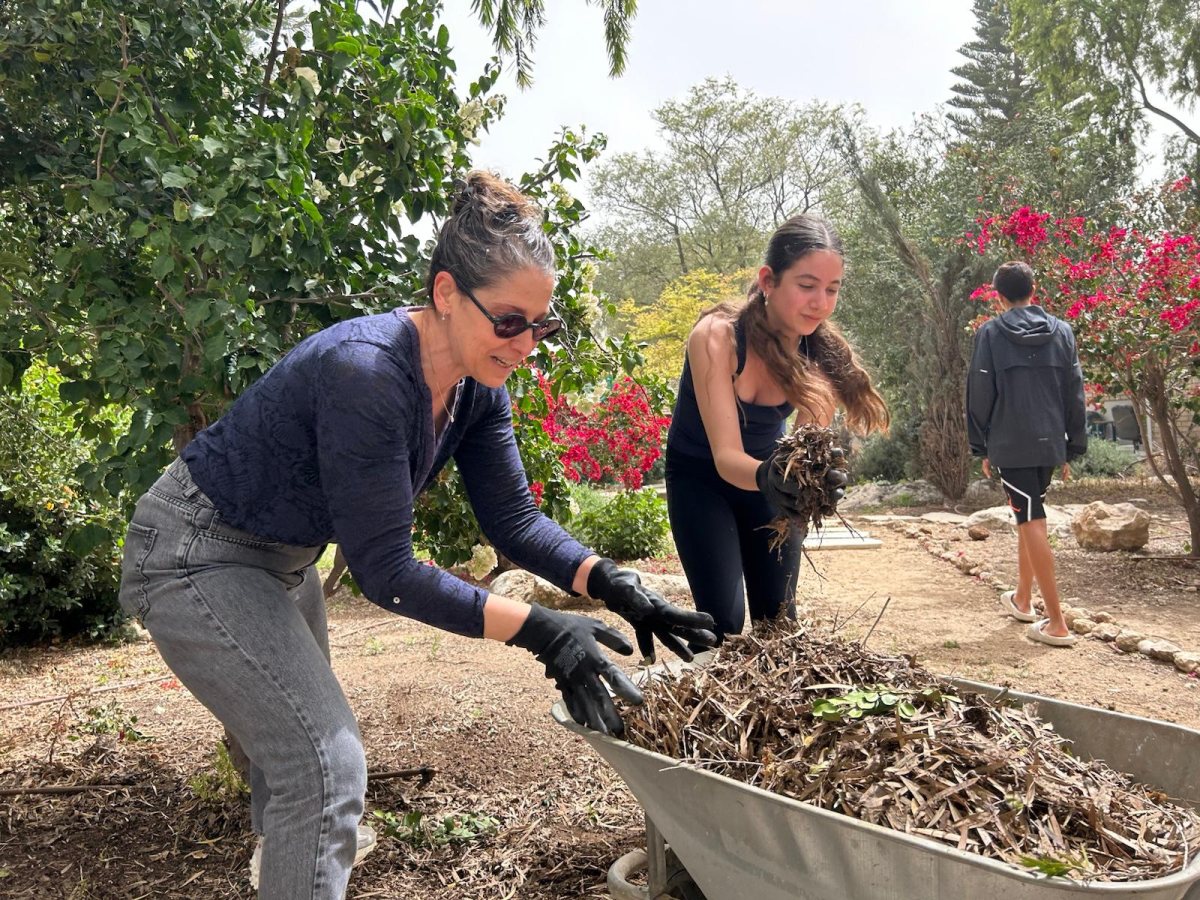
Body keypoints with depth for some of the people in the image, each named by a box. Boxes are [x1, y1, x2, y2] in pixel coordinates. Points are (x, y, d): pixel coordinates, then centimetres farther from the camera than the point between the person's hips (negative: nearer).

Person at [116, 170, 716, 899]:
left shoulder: (476, 384, -11)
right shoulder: (367, 373, -36)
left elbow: (514, 518, -8)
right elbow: (385, 571, -33)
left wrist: (615, 585, -22)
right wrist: (541, 632, -36)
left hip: (281, 556, 9)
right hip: (196, 558, -9)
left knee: (300, 722, 27)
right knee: (328, 762, -14)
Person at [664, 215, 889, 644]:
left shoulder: (825, 354, -19)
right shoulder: (717, 337, -31)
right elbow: (726, 455, -36)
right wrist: (766, 477, -57)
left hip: (770, 471, 4)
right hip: (701, 477, -3)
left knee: (778, 619, 5)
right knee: (724, 623, -11)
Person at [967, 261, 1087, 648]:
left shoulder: (990, 333, -2)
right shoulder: (1062, 331, 8)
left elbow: (980, 394, -3)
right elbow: (1075, 395, 8)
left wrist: (982, 448, 4)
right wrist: (1072, 448, 13)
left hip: (1010, 445, -4)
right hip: (1049, 443, 5)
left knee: (1032, 523, -6)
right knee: (1029, 518, 20)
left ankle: (1056, 623, -7)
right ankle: (1022, 599, 32)